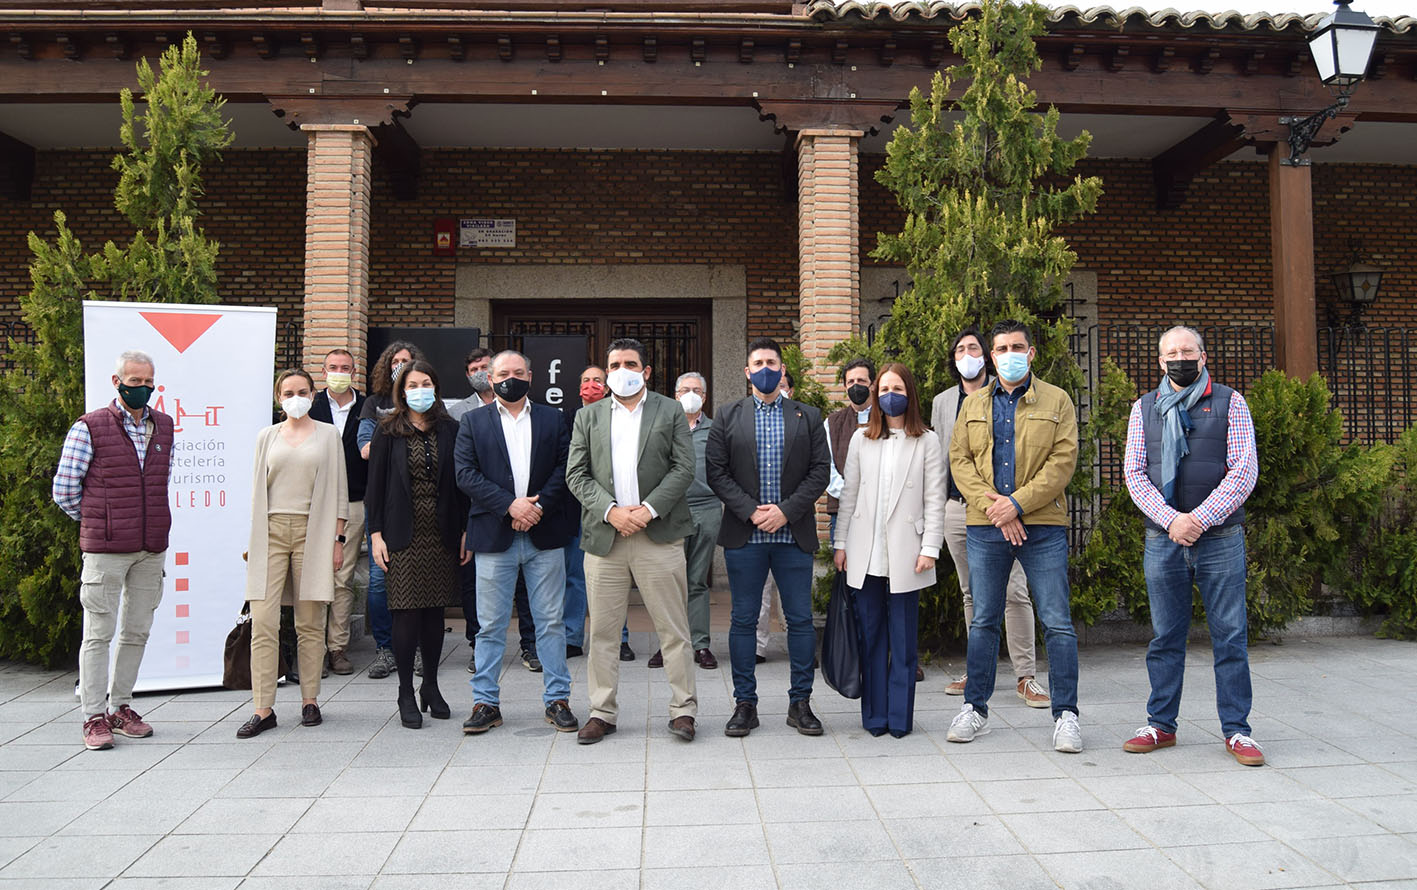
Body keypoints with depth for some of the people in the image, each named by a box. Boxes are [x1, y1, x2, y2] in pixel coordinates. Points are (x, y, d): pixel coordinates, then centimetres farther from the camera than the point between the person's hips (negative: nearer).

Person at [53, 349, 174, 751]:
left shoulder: (163, 427, 10)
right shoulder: (89, 428, -4)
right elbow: (63, 490, -1)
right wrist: (99, 522, 6)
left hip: (152, 548, 5)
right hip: (104, 549, -4)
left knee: (137, 631, 10)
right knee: (99, 633, 1)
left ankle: (120, 707, 23)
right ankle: (94, 716, 9)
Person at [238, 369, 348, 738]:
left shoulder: (328, 435, 9)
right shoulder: (267, 436, 14)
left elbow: (338, 491, 7)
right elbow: (257, 489, 15)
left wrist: (338, 539, 0)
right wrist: (253, 539, 9)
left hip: (312, 531, -1)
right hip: (271, 531, 1)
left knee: (310, 623, 3)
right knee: (263, 622, -6)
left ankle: (309, 701, 13)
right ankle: (263, 709, -2)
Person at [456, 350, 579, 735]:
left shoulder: (552, 418, 10)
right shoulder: (473, 422, 8)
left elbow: (565, 468, 2)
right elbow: (466, 474, -2)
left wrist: (539, 506, -12)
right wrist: (509, 505, -13)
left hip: (544, 534, 1)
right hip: (494, 537, 0)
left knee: (551, 622, 5)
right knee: (490, 626, 5)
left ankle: (557, 699, 15)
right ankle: (486, 702, 16)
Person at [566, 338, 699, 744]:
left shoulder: (671, 411, 8)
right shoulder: (587, 416, 13)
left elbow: (683, 468, 0)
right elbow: (576, 474, 6)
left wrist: (649, 509, -12)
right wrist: (611, 510, -10)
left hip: (659, 534, -2)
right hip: (604, 535, 2)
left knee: (673, 629, 2)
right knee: (601, 631, 6)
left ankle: (682, 709, 14)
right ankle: (602, 712, 18)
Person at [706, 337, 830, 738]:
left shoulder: (808, 417, 9)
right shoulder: (728, 417, 8)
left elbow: (820, 471, 2)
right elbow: (716, 472, 1)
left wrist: (785, 510, -11)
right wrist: (751, 511, -10)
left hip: (794, 534, 0)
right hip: (743, 535, 0)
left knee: (800, 619, 4)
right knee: (743, 620, 5)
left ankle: (800, 703, 15)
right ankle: (745, 704, 15)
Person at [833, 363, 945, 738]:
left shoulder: (927, 442, 4)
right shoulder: (860, 439, 11)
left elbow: (934, 500, 1)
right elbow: (848, 494, 12)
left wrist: (929, 548, -6)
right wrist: (840, 542, 8)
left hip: (905, 551, -2)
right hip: (865, 552, 2)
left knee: (903, 637, 2)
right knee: (871, 635, 6)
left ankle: (900, 716, 11)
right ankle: (874, 715, 14)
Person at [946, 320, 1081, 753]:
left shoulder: (1056, 401, 5)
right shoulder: (973, 403, 13)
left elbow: (1063, 460, -5)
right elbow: (959, 459, 5)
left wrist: (1018, 503, -14)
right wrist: (992, 505, -10)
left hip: (1043, 526, -2)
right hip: (985, 526, 2)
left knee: (1057, 623, 0)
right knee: (983, 621, 9)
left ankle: (1065, 714, 10)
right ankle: (975, 709, 19)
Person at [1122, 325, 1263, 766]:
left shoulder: (1229, 403, 5)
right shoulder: (1144, 408, 11)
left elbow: (1244, 470, -3)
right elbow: (1135, 473, 4)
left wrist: (1199, 519, -12)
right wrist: (1171, 520, -10)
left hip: (1220, 538, -1)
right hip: (1162, 539, 2)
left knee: (1230, 636, 2)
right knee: (1165, 636, 7)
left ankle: (1236, 729, 12)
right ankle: (1161, 725, 17)